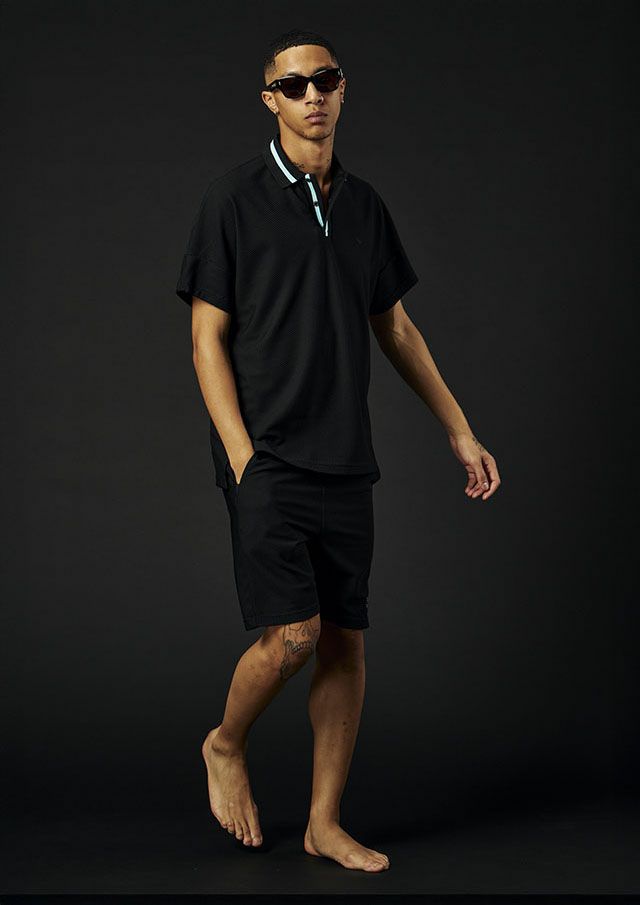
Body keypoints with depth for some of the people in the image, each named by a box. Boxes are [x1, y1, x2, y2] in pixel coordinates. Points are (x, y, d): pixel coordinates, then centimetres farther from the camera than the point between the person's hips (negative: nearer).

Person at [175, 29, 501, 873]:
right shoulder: (235, 199, -2)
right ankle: (226, 745, 17)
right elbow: (208, 336, -4)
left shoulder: (364, 204, 13)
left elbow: (395, 327, 19)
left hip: (346, 465, 5)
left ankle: (326, 823, 17)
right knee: (292, 634, -13)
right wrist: (242, 457, -13)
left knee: (347, 644, 5)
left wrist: (461, 433, 18)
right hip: (269, 459, -5)